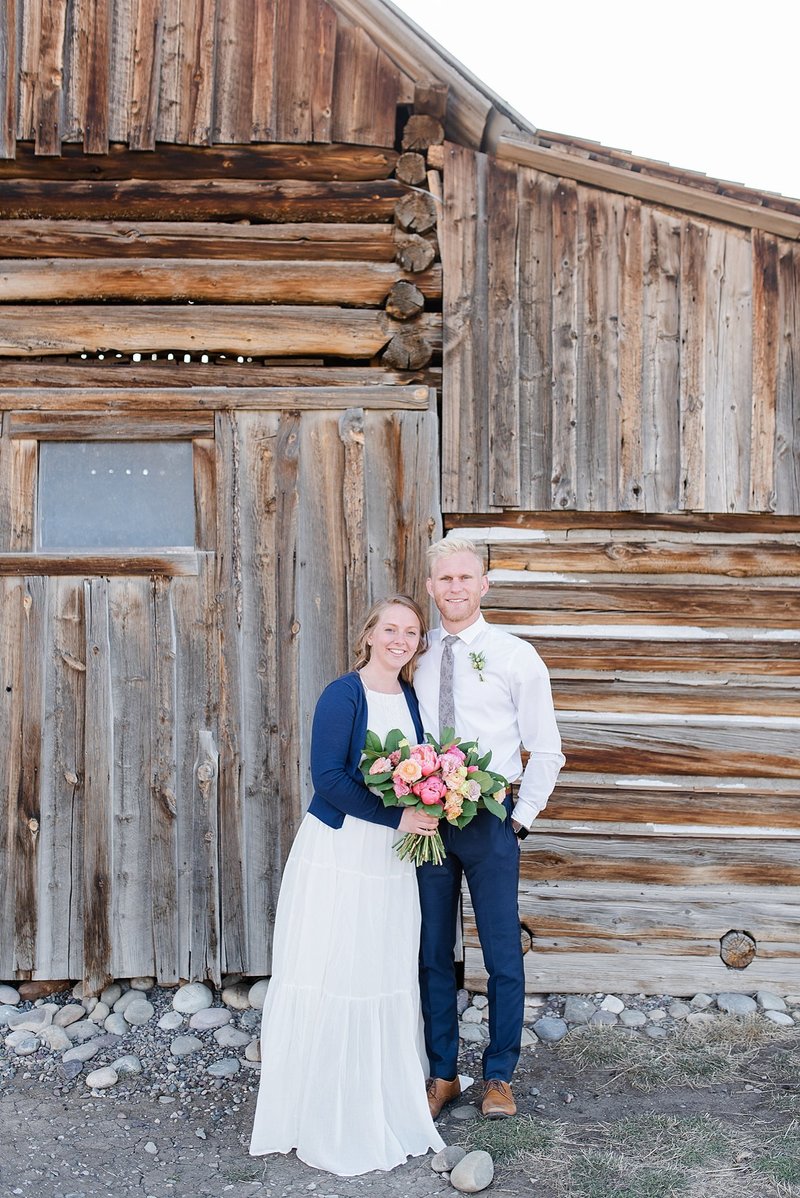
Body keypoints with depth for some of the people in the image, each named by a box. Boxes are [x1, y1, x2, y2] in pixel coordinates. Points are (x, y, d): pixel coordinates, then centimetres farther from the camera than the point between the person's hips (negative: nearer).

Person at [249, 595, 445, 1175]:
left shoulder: (410, 699, 9)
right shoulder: (344, 694, -12)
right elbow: (328, 778, -18)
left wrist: (427, 809, -4)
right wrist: (396, 817, -21)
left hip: (393, 856, 6)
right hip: (338, 851, -6)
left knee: (388, 980, 13)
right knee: (331, 979, 1)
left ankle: (384, 1111, 30)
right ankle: (323, 1121, 17)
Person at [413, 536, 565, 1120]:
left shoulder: (516, 656, -4)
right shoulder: (417, 658, 5)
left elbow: (546, 752, -1)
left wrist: (520, 818, -5)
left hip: (490, 820, -3)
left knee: (503, 956, 6)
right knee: (432, 954, 11)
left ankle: (499, 1076, 24)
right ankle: (443, 1074, 27)